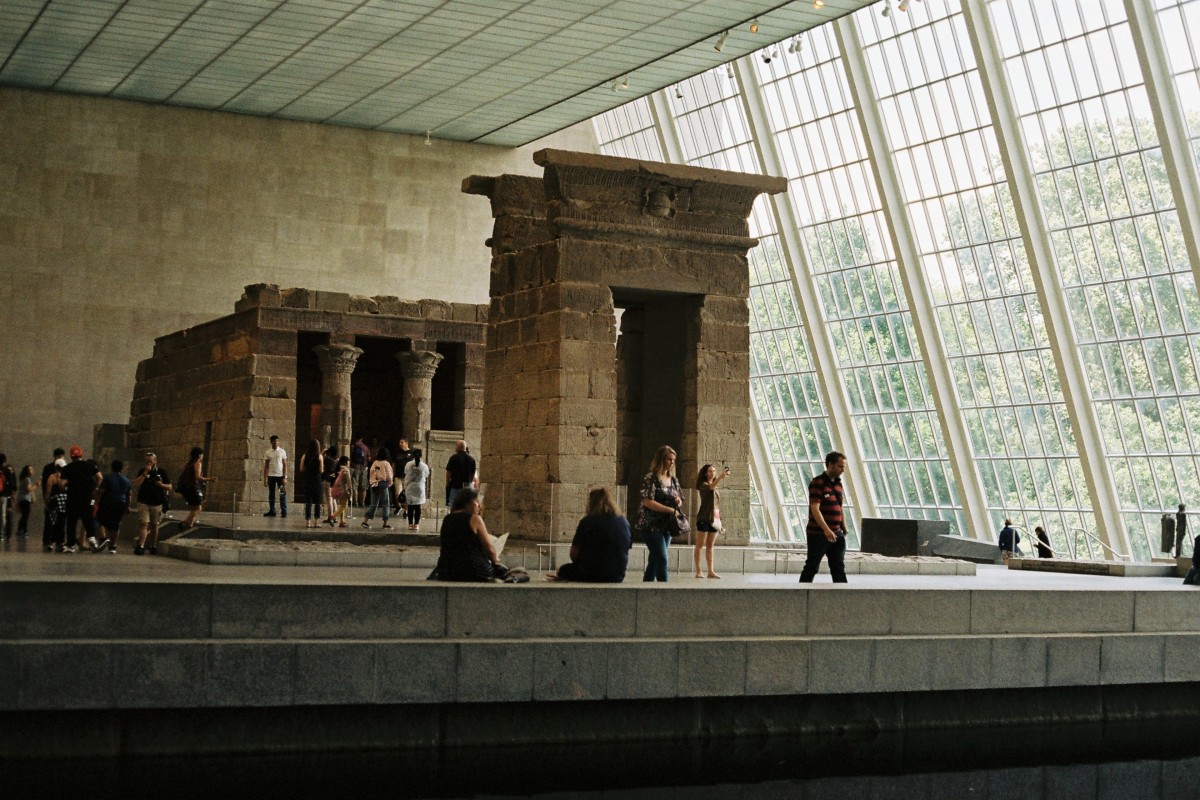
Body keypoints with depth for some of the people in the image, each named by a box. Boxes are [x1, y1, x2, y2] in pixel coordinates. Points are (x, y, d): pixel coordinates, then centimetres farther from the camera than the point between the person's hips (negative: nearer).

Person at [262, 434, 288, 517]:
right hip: (271, 476, 2)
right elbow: (266, 466, 8)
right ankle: (271, 511, 12)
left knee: (282, 494, -4)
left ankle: (284, 511, -1)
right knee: (271, 494, 5)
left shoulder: (282, 451, 1)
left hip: (280, 475, -2)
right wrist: (264, 478, 2)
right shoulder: (268, 452, 6)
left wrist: (285, 477, -8)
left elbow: (285, 465, 0)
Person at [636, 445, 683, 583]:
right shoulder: (651, 478, -9)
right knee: (662, 559, -13)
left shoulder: (673, 480, 13)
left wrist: (678, 501, -4)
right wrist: (671, 510, -19)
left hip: (666, 526, 7)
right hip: (651, 525, -7)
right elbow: (647, 502, -18)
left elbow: (680, 502, 22)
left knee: (655, 559, 9)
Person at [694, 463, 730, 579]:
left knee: (710, 546, 7)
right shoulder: (703, 485, -4)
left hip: (714, 519, 7)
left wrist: (719, 521, 15)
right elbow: (711, 487, -28)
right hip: (704, 519, -7)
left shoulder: (716, 488, 18)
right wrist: (721, 477, -45)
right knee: (700, 546, -3)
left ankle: (711, 571, 5)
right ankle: (698, 571, -3)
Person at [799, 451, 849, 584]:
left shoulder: (838, 483, 11)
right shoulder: (817, 483, -14)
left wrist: (843, 526, 18)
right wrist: (826, 530, -32)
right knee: (811, 567, 2)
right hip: (818, 533, -7)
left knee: (839, 568, 6)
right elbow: (815, 509, -23)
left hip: (836, 534, 8)